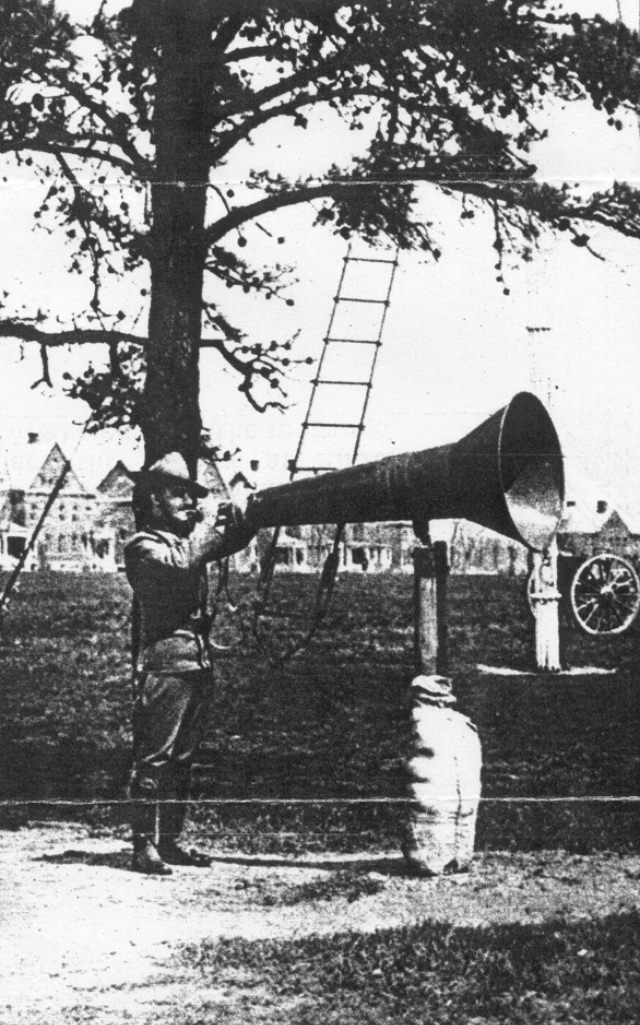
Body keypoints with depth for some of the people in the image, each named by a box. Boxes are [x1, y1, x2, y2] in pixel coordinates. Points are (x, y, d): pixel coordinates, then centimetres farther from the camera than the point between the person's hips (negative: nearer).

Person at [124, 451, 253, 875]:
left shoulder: (191, 536, 19)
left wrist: (243, 518, -10)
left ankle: (170, 840, 15)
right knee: (154, 757, -8)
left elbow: (233, 540, 9)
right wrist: (215, 525, -16)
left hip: (199, 660, 8)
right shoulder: (143, 545, -4)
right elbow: (180, 565, -22)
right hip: (163, 660, -8)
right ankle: (145, 845, -9)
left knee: (183, 759, 10)